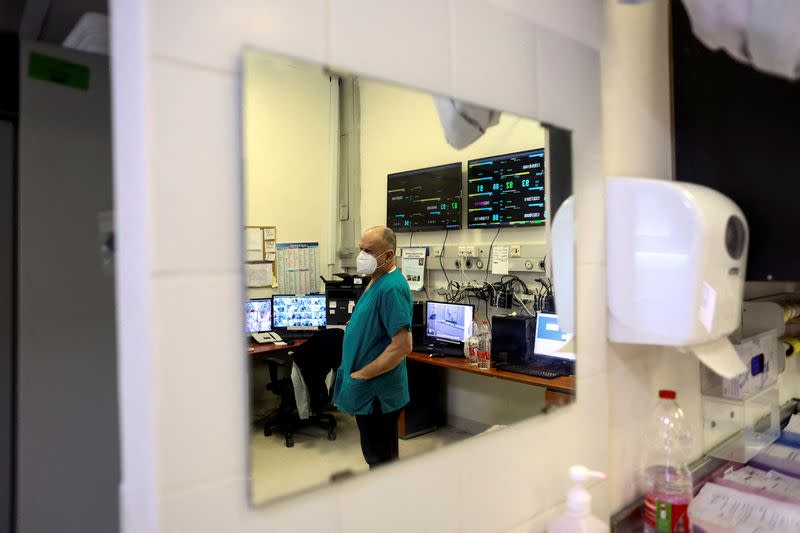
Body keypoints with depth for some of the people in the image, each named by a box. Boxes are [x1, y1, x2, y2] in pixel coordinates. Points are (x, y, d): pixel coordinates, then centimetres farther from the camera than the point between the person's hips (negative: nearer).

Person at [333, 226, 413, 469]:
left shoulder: (391, 287, -22)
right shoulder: (377, 281, 9)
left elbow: (402, 345, -27)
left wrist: (361, 375, -20)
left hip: (376, 393, -9)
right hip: (369, 391, 10)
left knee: (381, 459, 7)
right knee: (376, 456, 23)